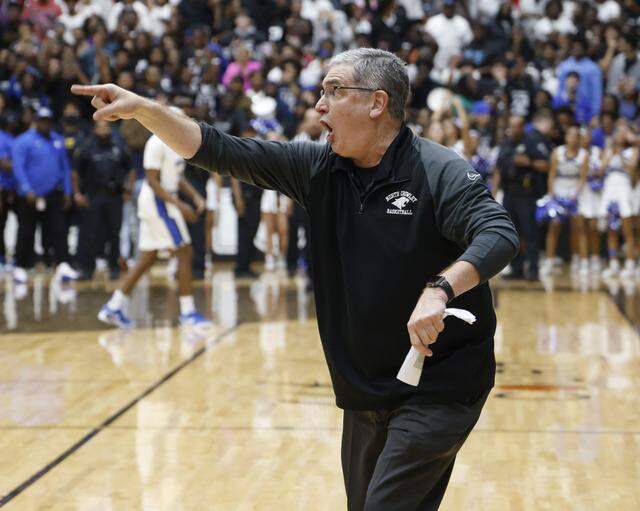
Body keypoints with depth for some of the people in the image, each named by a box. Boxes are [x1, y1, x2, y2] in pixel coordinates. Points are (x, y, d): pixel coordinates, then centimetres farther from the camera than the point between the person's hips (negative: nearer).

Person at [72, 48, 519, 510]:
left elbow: (500, 235, -27)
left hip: (438, 389, -7)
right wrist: (144, 109, -6)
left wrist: (439, 289, -43)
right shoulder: (319, 168, 4)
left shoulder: (442, 173, -14)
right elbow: (223, 152, 3)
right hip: (365, 393, 7)